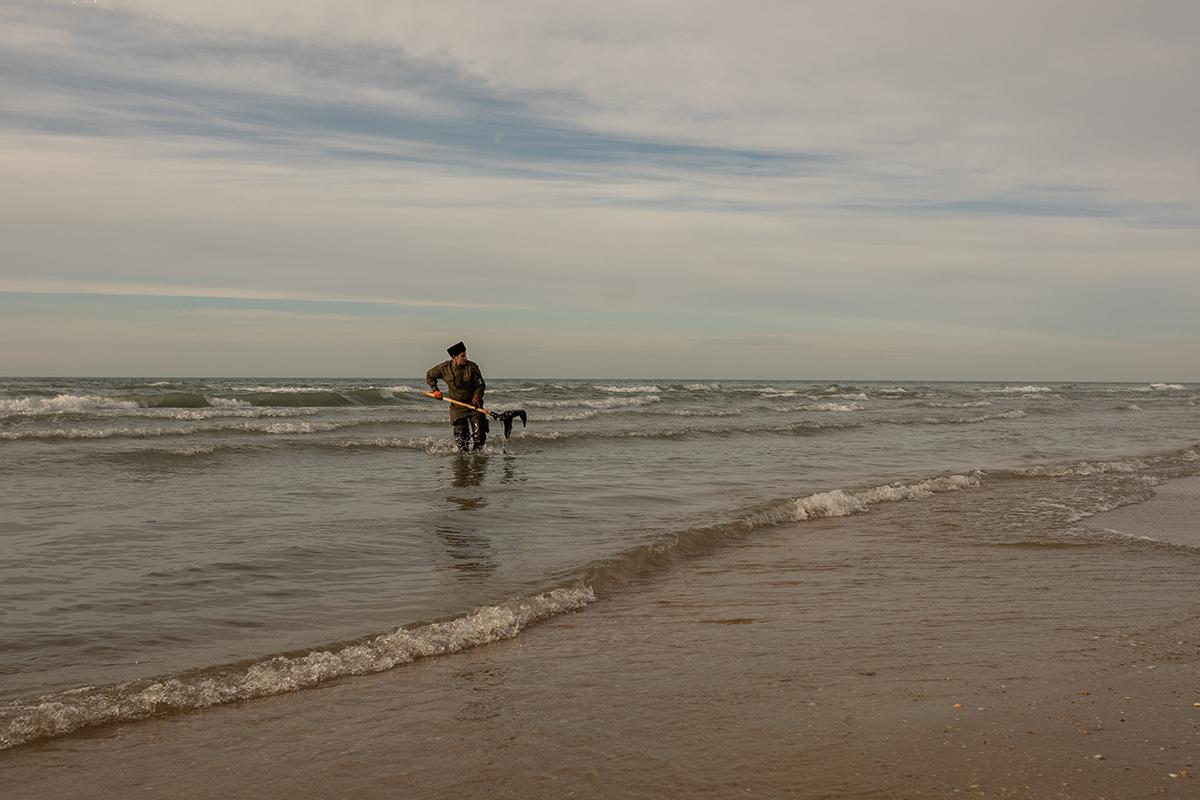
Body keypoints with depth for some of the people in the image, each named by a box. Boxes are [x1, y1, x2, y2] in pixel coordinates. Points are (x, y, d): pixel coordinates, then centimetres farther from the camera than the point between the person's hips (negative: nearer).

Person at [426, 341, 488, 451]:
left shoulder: (472, 367, -11)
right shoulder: (444, 368, -7)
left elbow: (480, 385, -4)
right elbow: (430, 375, 12)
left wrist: (476, 399, -17)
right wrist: (435, 390, 3)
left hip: (474, 404, -1)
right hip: (457, 406, 1)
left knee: (479, 433, -9)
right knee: (461, 435, -2)